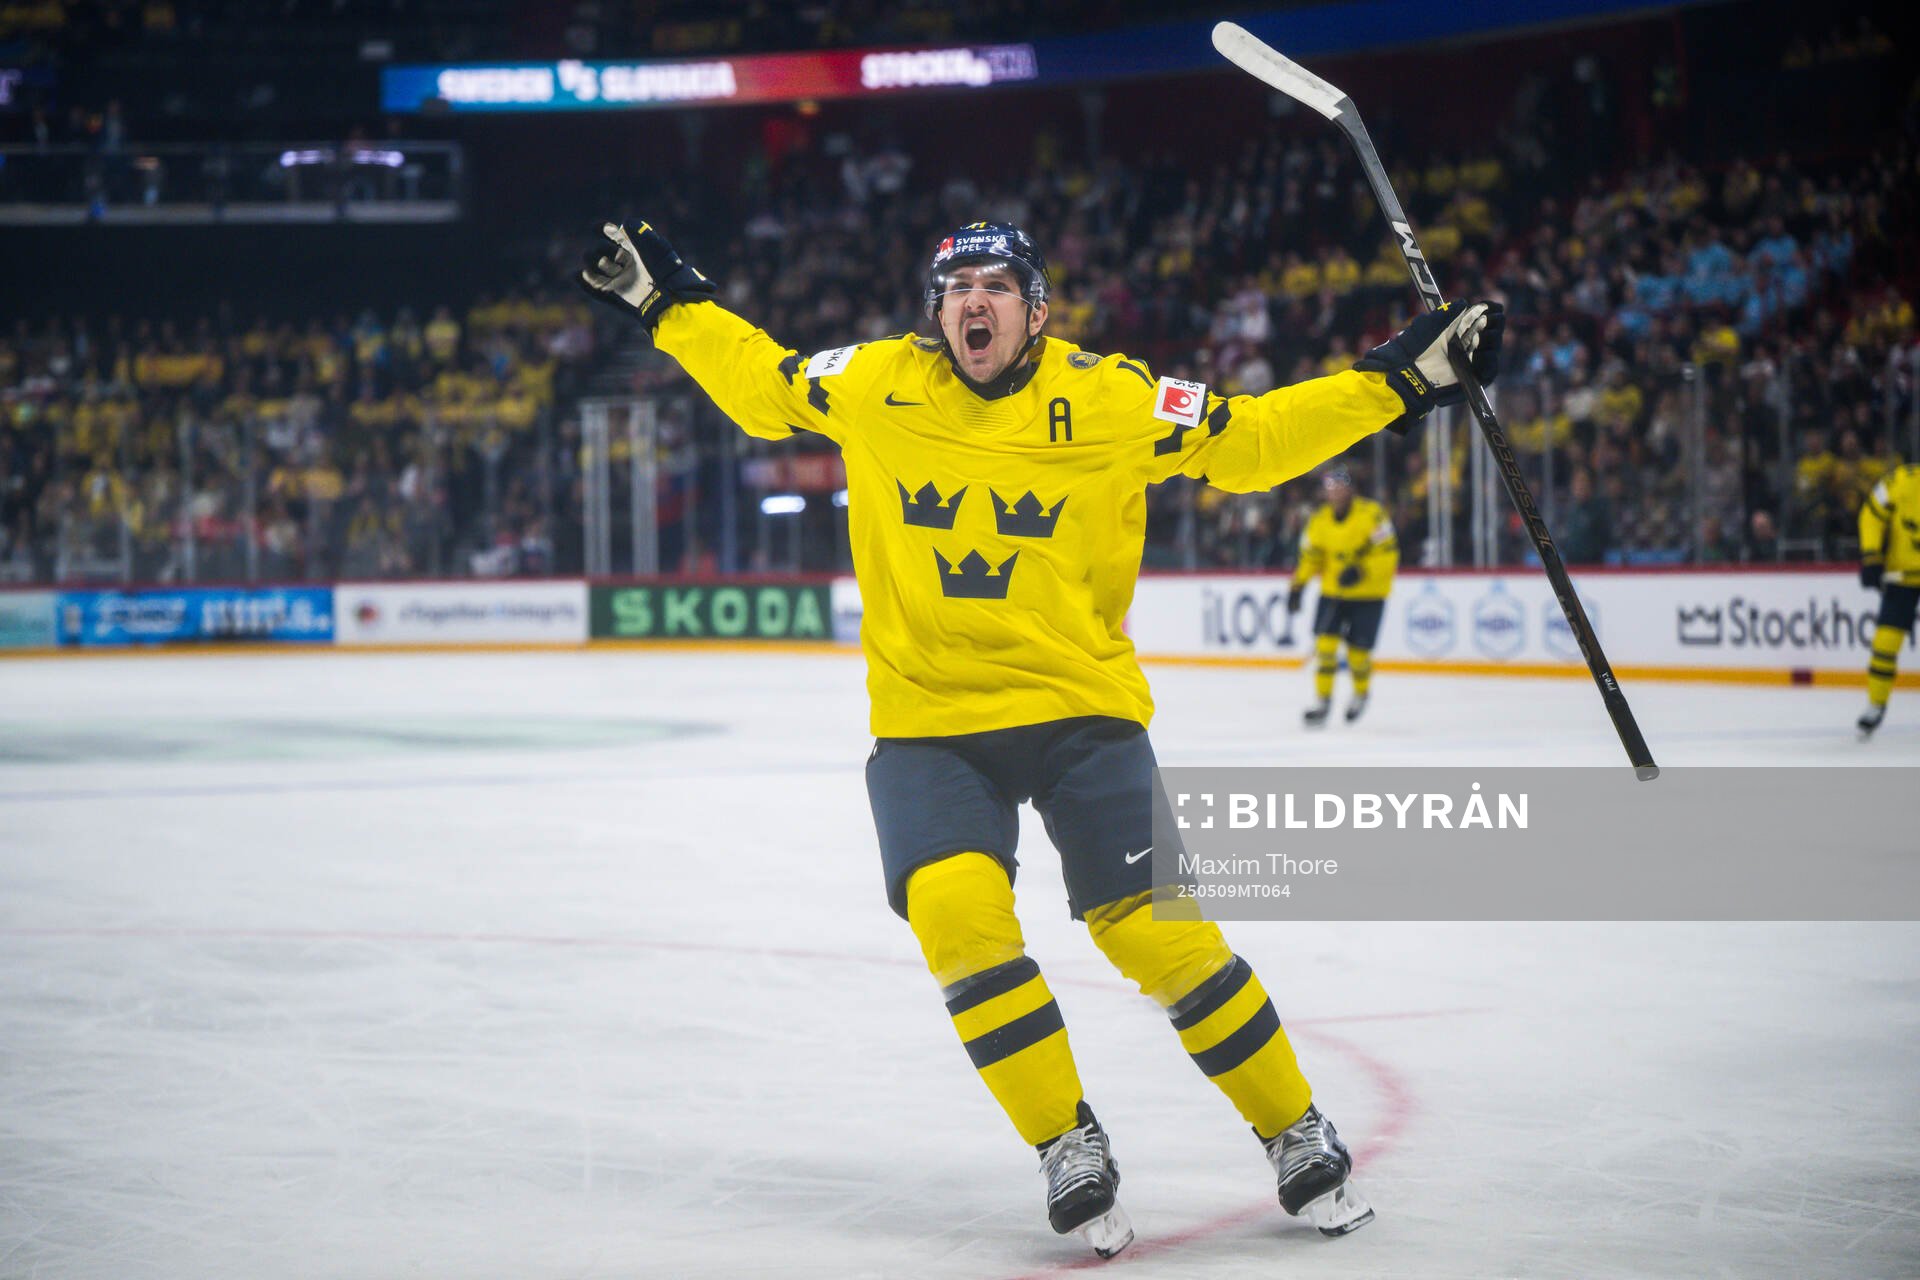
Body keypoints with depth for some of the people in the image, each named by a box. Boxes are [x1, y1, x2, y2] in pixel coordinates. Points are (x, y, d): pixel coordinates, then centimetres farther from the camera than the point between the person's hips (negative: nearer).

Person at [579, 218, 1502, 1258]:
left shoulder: (1107, 399, -4)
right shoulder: (876, 387, 1)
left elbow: (1249, 440, 1)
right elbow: (761, 384, 18)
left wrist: (1401, 377, -4)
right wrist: (664, 299, 16)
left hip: (1080, 709, -1)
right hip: (926, 722, 1)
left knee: (1157, 930, -10)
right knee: (955, 910, -22)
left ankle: (1298, 1136, 11)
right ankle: (1069, 1148, -5)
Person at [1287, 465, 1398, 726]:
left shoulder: (1371, 514, -14)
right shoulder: (1319, 521, 3)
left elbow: (1387, 553, -17)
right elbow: (1310, 558, 11)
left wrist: (1361, 571, -29)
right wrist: (1297, 587, 1)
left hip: (1368, 595, -4)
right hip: (1333, 593, 4)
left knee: (1358, 652, -1)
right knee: (1325, 643, -11)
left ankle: (1361, 693, 29)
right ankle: (1322, 701, -4)